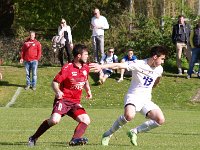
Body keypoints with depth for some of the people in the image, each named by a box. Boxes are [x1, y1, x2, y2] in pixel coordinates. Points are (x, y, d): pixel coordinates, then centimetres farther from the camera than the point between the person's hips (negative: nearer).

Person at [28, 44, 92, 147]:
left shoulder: (86, 68, 7)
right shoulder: (67, 68, -13)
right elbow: (55, 82, -10)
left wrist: (88, 90, 11)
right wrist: (58, 92, -30)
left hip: (76, 102, 7)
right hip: (63, 99, -7)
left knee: (86, 120, -13)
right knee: (55, 120, -26)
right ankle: (33, 138, -10)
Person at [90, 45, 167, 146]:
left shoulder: (159, 69, 5)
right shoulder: (139, 65, -13)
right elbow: (119, 65, -22)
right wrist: (101, 66, -32)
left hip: (146, 100, 6)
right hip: (133, 97, -6)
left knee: (160, 120, -15)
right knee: (129, 116, -37)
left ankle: (134, 132, 4)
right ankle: (108, 134, -12)